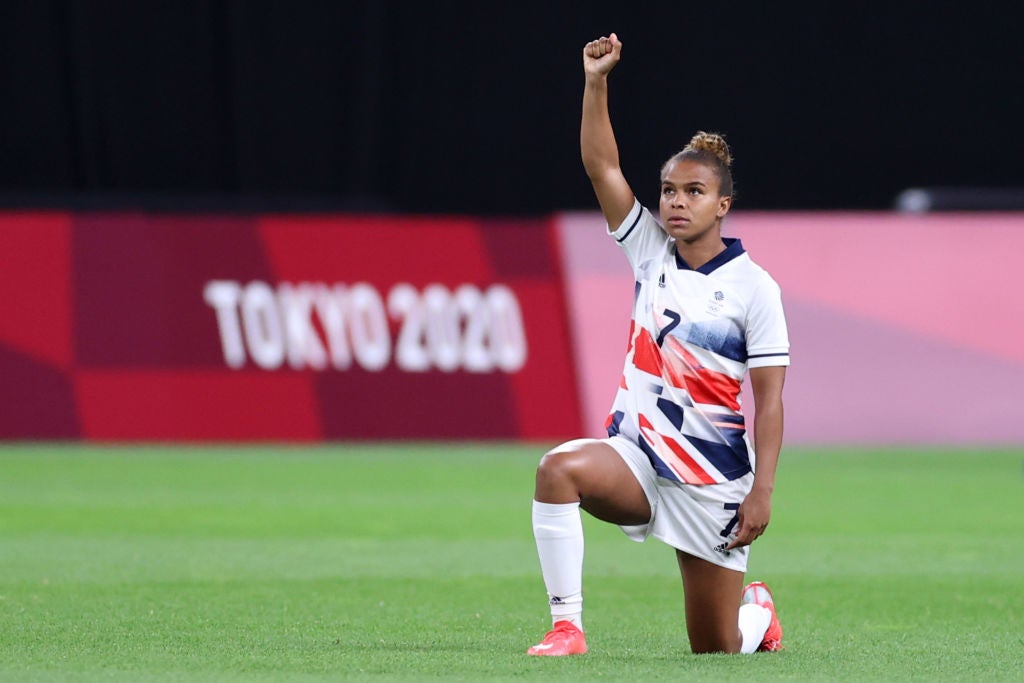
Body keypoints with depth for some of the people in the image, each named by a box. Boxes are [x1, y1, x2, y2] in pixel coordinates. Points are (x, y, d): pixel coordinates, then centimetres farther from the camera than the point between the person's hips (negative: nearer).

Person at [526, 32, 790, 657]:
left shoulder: (754, 288, -7)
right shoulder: (650, 249, 4)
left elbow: (769, 400, -8)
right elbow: (603, 165, -4)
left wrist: (762, 492, -14)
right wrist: (597, 83, -16)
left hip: (713, 478, -3)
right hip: (638, 455, 3)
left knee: (717, 648, 4)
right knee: (559, 469, -33)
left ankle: (758, 611, 44)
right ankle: (567, 625, -30)